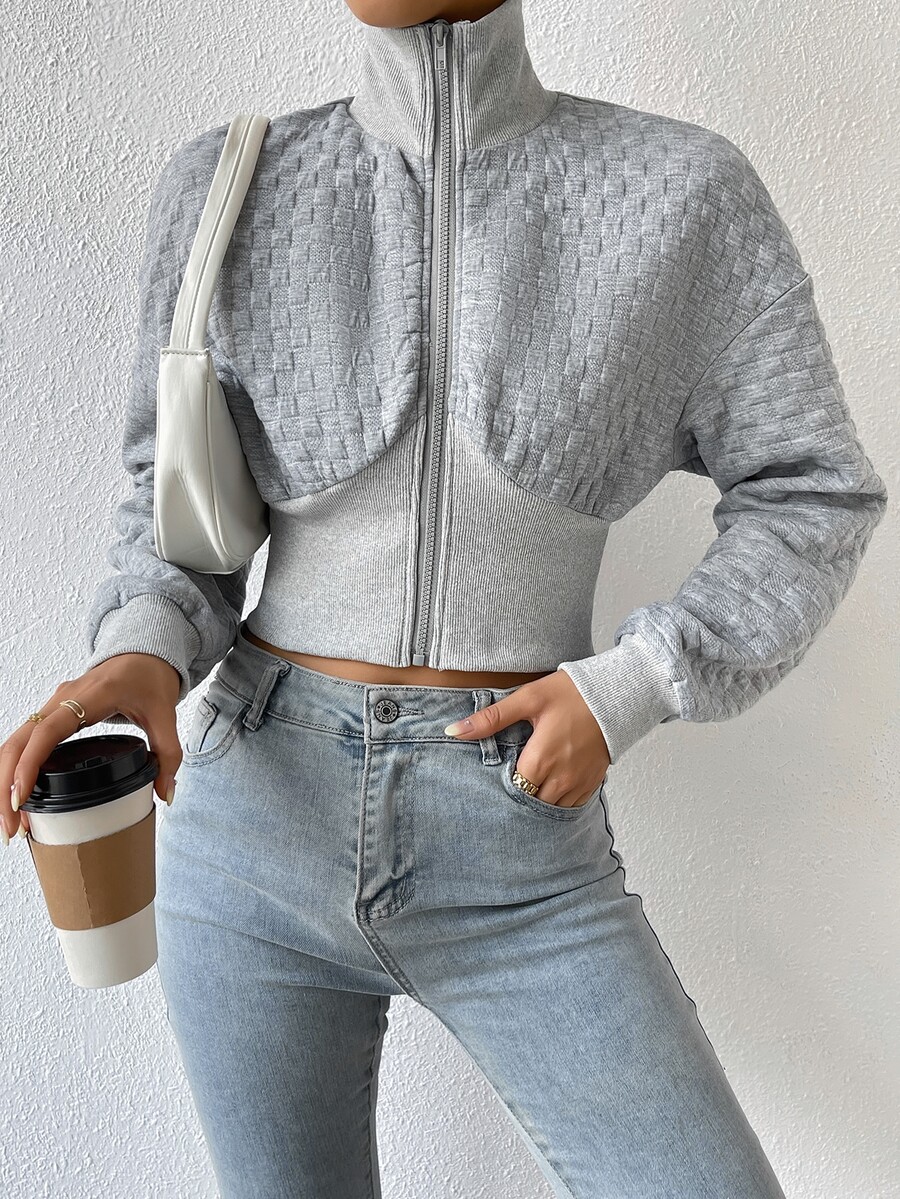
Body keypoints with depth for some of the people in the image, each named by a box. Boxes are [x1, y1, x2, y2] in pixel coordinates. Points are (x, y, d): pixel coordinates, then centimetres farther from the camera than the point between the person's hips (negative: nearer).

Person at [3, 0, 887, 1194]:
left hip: (518, 854, -1)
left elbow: (813, 498, 3)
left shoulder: (683, 188, -3)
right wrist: (140, 658, -16)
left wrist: (628, 693, -11)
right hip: (259, 821, 2)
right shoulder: (228, 186, 0)